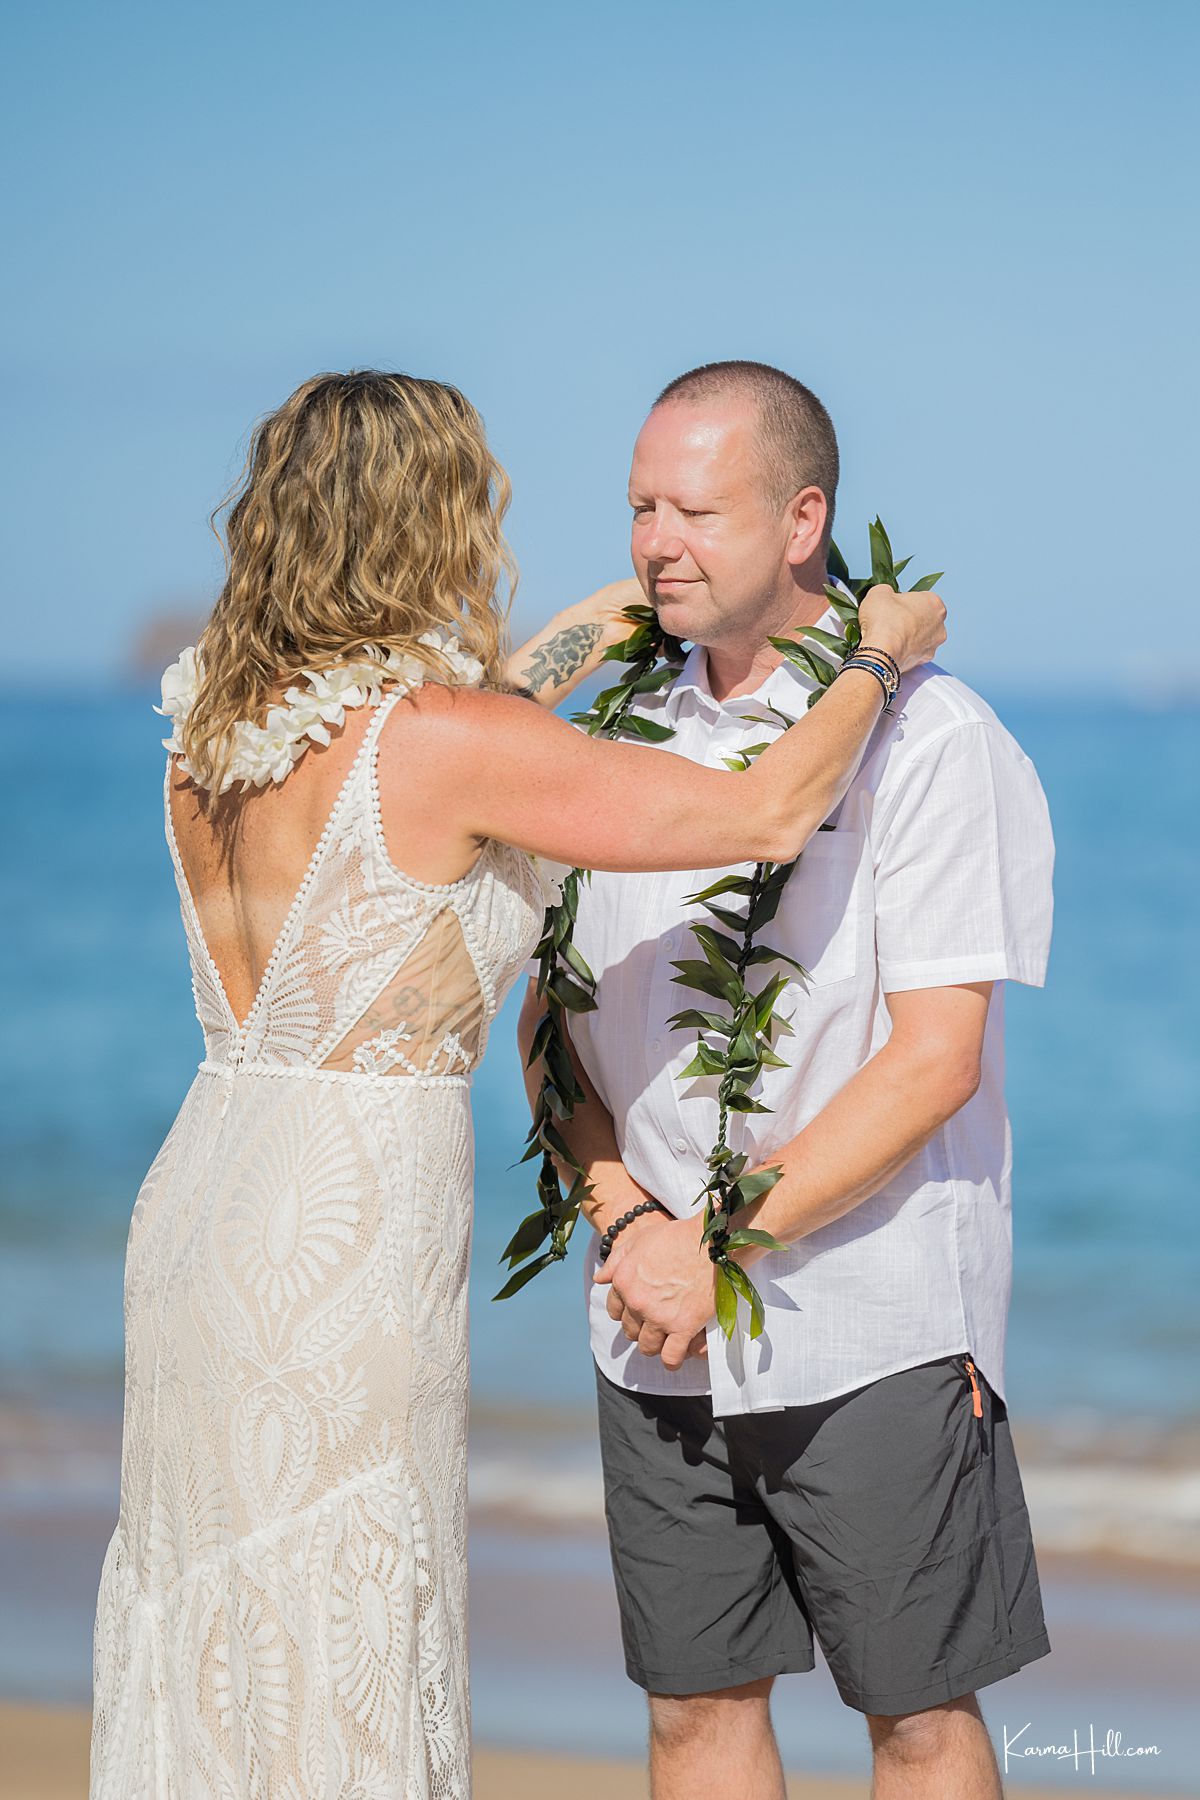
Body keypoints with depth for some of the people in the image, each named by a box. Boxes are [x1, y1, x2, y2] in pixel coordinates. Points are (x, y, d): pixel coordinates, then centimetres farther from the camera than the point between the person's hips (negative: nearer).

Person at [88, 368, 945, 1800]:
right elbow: (768, 816, -10)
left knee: (200, 1656, 16)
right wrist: (880, 653, 7)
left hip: (193, 1208, 8)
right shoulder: (449, 738, -16)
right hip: (343, 1254, -8)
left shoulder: (211, 730, 5)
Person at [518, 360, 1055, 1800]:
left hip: (872, 1331, -5)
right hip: (657, 1337, 5)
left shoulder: (931, 740, -9)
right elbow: (550, 1014, 10)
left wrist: (723, 1248, -15)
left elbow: (935, 1059, -13)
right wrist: (623, 1216, -8)